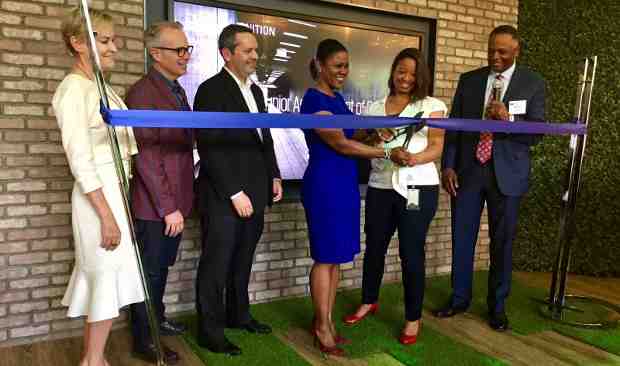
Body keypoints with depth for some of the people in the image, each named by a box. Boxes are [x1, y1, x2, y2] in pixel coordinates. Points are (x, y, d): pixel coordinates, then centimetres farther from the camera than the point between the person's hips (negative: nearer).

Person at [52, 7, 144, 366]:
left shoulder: (100, 86, 13)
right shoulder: (74, 88, -14)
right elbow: (80, 159, -20)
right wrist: (107, 215, -21)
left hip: (116, 189, 9)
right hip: (99, 194, -9)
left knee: (102, 276, 15)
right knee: (109, 275, 2)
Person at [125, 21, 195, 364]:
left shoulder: (177, 90, 12)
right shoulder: (142, 93, -16)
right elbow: (147, 157, -20)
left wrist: (180, 201, 10)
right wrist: (168, 207, -20)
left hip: (175, 200, 8)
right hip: (155, 205, -8)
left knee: (163, 266, 21)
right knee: (150, 271, 6)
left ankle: (157, 317, 39)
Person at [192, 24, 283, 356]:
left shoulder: (255, 91, 15)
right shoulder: (211, 90, -10)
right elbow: (210, 149, -17)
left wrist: (274, 176, 11)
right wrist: (234, 193, -19)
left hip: (254, 193, 7)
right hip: (223, 197, -7)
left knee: (242, 262, 18)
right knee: (216, 265, 5)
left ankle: (238, 314, 34)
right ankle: (210, 330, 19)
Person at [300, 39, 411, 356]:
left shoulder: (336, 97, 14)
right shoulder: (314, 99, -14)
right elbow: (339, 143, -18)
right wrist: (387, 153, -15)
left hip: (345, 182, 9)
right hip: (324, 183, -9)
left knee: (336, 257, 12)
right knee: (325, 257, 0)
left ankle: (325, 320, 24)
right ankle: (322, 326, 14)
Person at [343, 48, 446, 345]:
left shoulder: (432, 106, 4)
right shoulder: (375, 108, 13)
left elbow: (437, 147, -4)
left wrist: (413, 159, -23)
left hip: (418, 187, -3)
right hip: (380, 187, 4)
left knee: (411, 253, 0)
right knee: (374, 247, 14)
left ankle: (413, 318, 17)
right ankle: (368, 302, 36)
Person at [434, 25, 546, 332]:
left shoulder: (533, 84, 1)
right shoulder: (468, 80, 7)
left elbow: (537, 133, -5)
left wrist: (509, 119, -24)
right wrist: (448, 166, -3)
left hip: (507, 173, -2)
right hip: (467, 170, 2)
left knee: (502, 242, 7)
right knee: (462, 238, 8)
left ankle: (497, 306, 23)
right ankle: (459, 298, 25)